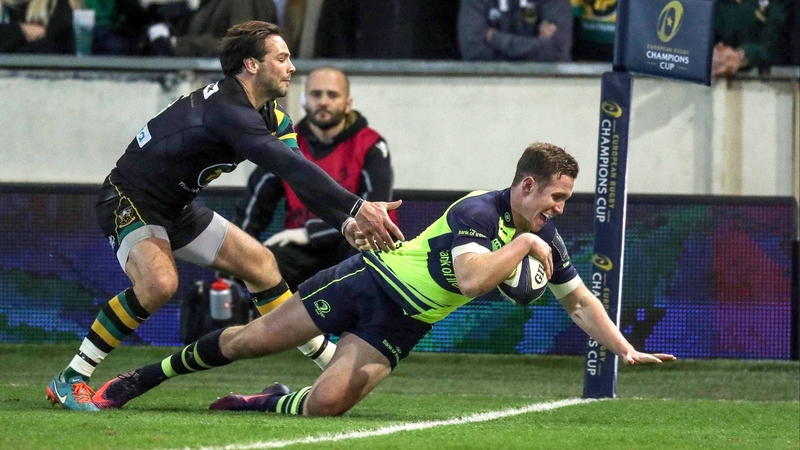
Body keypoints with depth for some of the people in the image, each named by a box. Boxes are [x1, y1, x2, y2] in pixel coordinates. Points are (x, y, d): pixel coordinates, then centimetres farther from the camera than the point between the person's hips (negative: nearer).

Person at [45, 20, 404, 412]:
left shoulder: (270, 116, 2)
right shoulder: (226, 109, -30)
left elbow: (298, 174, -6)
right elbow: (291, 169, -39)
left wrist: (348, 221, -23)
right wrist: (356, 208, -43)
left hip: (177, 209, 10)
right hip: (129, 201, -10)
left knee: (259, 262, 11)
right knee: (158, 282, -34)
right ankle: (69, 380, -24)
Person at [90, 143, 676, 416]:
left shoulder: (544, 238, -2)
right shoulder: (478, 212, -24)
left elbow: (580, 301, 10)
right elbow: (471, 279, -40)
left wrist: (626, 351, 3)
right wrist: (522, 246, -31)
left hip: (401, 325, 5)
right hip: (371, 280, -5)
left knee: (327, 403, -17)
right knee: (254, 339, -2)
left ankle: (269, 403, 14)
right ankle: (138, 381, 13)